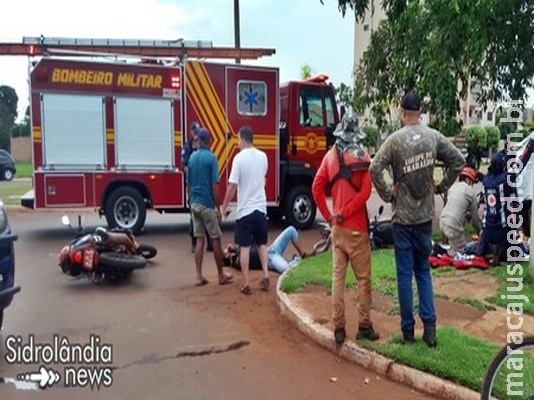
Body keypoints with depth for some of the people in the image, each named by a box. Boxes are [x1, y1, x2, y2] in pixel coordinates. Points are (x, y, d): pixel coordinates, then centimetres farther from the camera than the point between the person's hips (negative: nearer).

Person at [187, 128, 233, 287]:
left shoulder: (192, 157, 7)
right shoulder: (211, 158, -11)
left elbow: (188, 184, 12)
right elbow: (215, 186, -14)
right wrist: (218, 209, -9)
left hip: (194, 204, 6)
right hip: (207, 204, -6)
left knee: (199, 240, 8)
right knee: (215, 239, 5)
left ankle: (199, 276, 8)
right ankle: (221, 275, 14)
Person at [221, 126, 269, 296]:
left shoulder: (239, 158, -12)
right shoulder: (263, 156, 4)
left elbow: (232, 186, -13)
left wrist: (224, 206, -2)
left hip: (245, 210, -4)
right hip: (261, 208, 4)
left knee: (245, 247, 3)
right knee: (262, 244, 19)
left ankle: (246, 284, 7)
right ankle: (265, 276, 11)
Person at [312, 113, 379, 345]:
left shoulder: (330, 155, 4)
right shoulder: (362, 156, -5)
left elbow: (316, 188, 0)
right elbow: (365, 192, -15)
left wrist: (328, 216, 4)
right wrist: (343, 213, -9)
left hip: (337, 227, 4)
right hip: (357, 228, -3)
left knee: (337, 277, 7)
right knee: (363, 278, 6)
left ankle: (338, 328, 11)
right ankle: (364, 326, 13)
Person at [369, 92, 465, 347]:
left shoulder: (394, 140, -11)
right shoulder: (434, 137, -1)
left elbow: (374, 169, -19)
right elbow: (458, 161, 2)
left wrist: (387, 195, -7)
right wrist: (441, 187, 9)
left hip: (402, 217, -3)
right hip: (425, 215, 3)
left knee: (405, 274, 5)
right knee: (423, 271, 15)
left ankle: (408, 330, 14)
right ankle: (429, 328, 13)